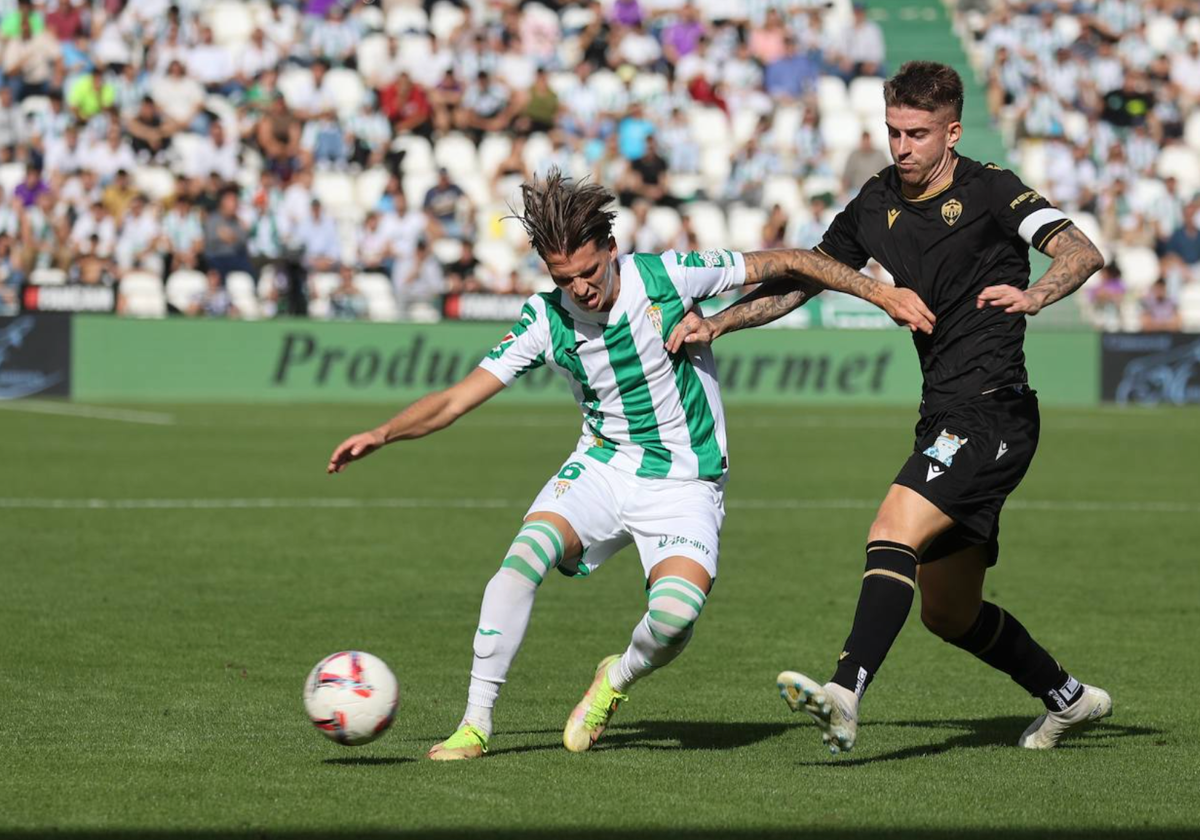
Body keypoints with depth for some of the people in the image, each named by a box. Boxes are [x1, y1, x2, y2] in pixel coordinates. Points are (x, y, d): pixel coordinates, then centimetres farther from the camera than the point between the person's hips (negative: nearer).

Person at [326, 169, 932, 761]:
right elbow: (457, 399, -6)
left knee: (677, 611, -26)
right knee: (526, 553, -25)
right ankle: (475, 724, -15)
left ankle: (616, 682, 9)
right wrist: (382, 435, -19)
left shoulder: (668, 277, -16)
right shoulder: (546, 320, -8)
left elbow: (786, 264, -7)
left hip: (685, 484, -2)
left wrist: (879, 292, -8)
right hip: (602, 466, 2)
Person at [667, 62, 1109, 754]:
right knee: (949, 613, 13)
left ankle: (847, 695, -39)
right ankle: (1068, 697, 32)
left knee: (892, 534, -27)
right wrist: (716, 323, 5)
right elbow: (798, 280, 18)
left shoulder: (990, 191, -8)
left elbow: (1082, 252, -19)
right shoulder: (876, 206, 11)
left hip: (992, 414, -8)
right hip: (945, 417, 8)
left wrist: (1034, 294, -39)